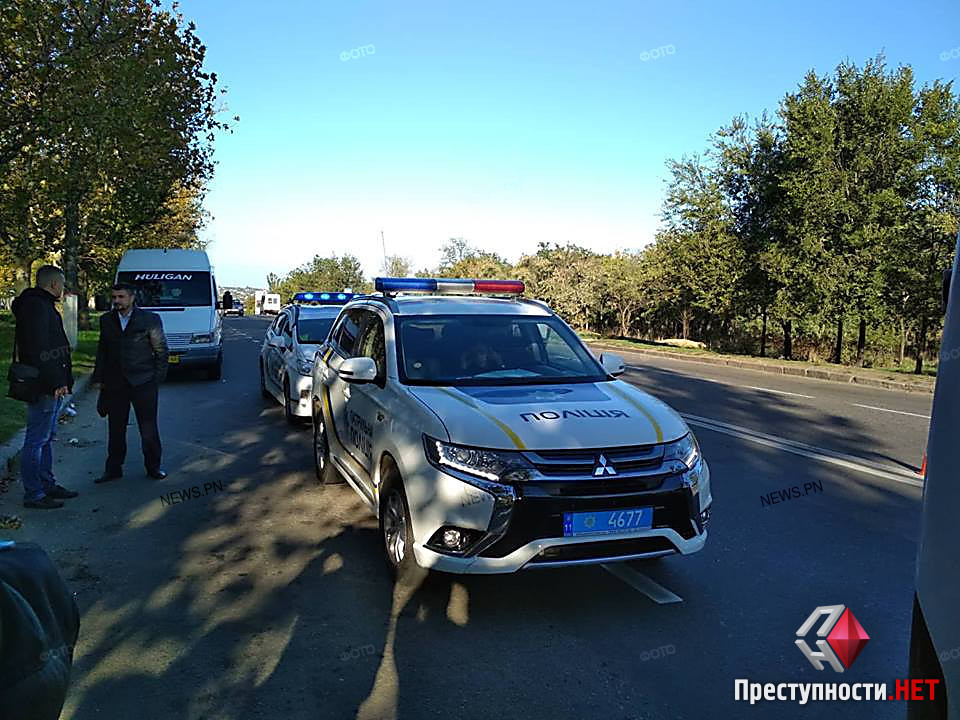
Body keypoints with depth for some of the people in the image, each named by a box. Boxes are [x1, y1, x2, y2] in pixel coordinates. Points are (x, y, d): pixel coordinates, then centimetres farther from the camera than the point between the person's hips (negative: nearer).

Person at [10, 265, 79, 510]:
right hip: (44, 388, -11)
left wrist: (61, 380, 17)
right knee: (36, 440, -4)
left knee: (47, 437, 17)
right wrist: (56, 382, -22)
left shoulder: (43, 305, 19)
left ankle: (48, 485, 27)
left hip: (51, 386, 11)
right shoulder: (36, 306, -14)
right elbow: (39, 351, -22)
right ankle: (33, 494, 2)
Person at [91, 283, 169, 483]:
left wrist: (157, 379, -2)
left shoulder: (150, 319, -1)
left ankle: (153, 466, 16)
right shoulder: (106, 320, 10)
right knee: (116, 429, 8)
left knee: (148, 428, 3)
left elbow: (161, 350, 2)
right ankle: (113, 468, 18)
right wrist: (98, 378, 9)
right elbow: (102, 351, 15)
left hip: (143, 383, -3)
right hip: (114, 384, 3)